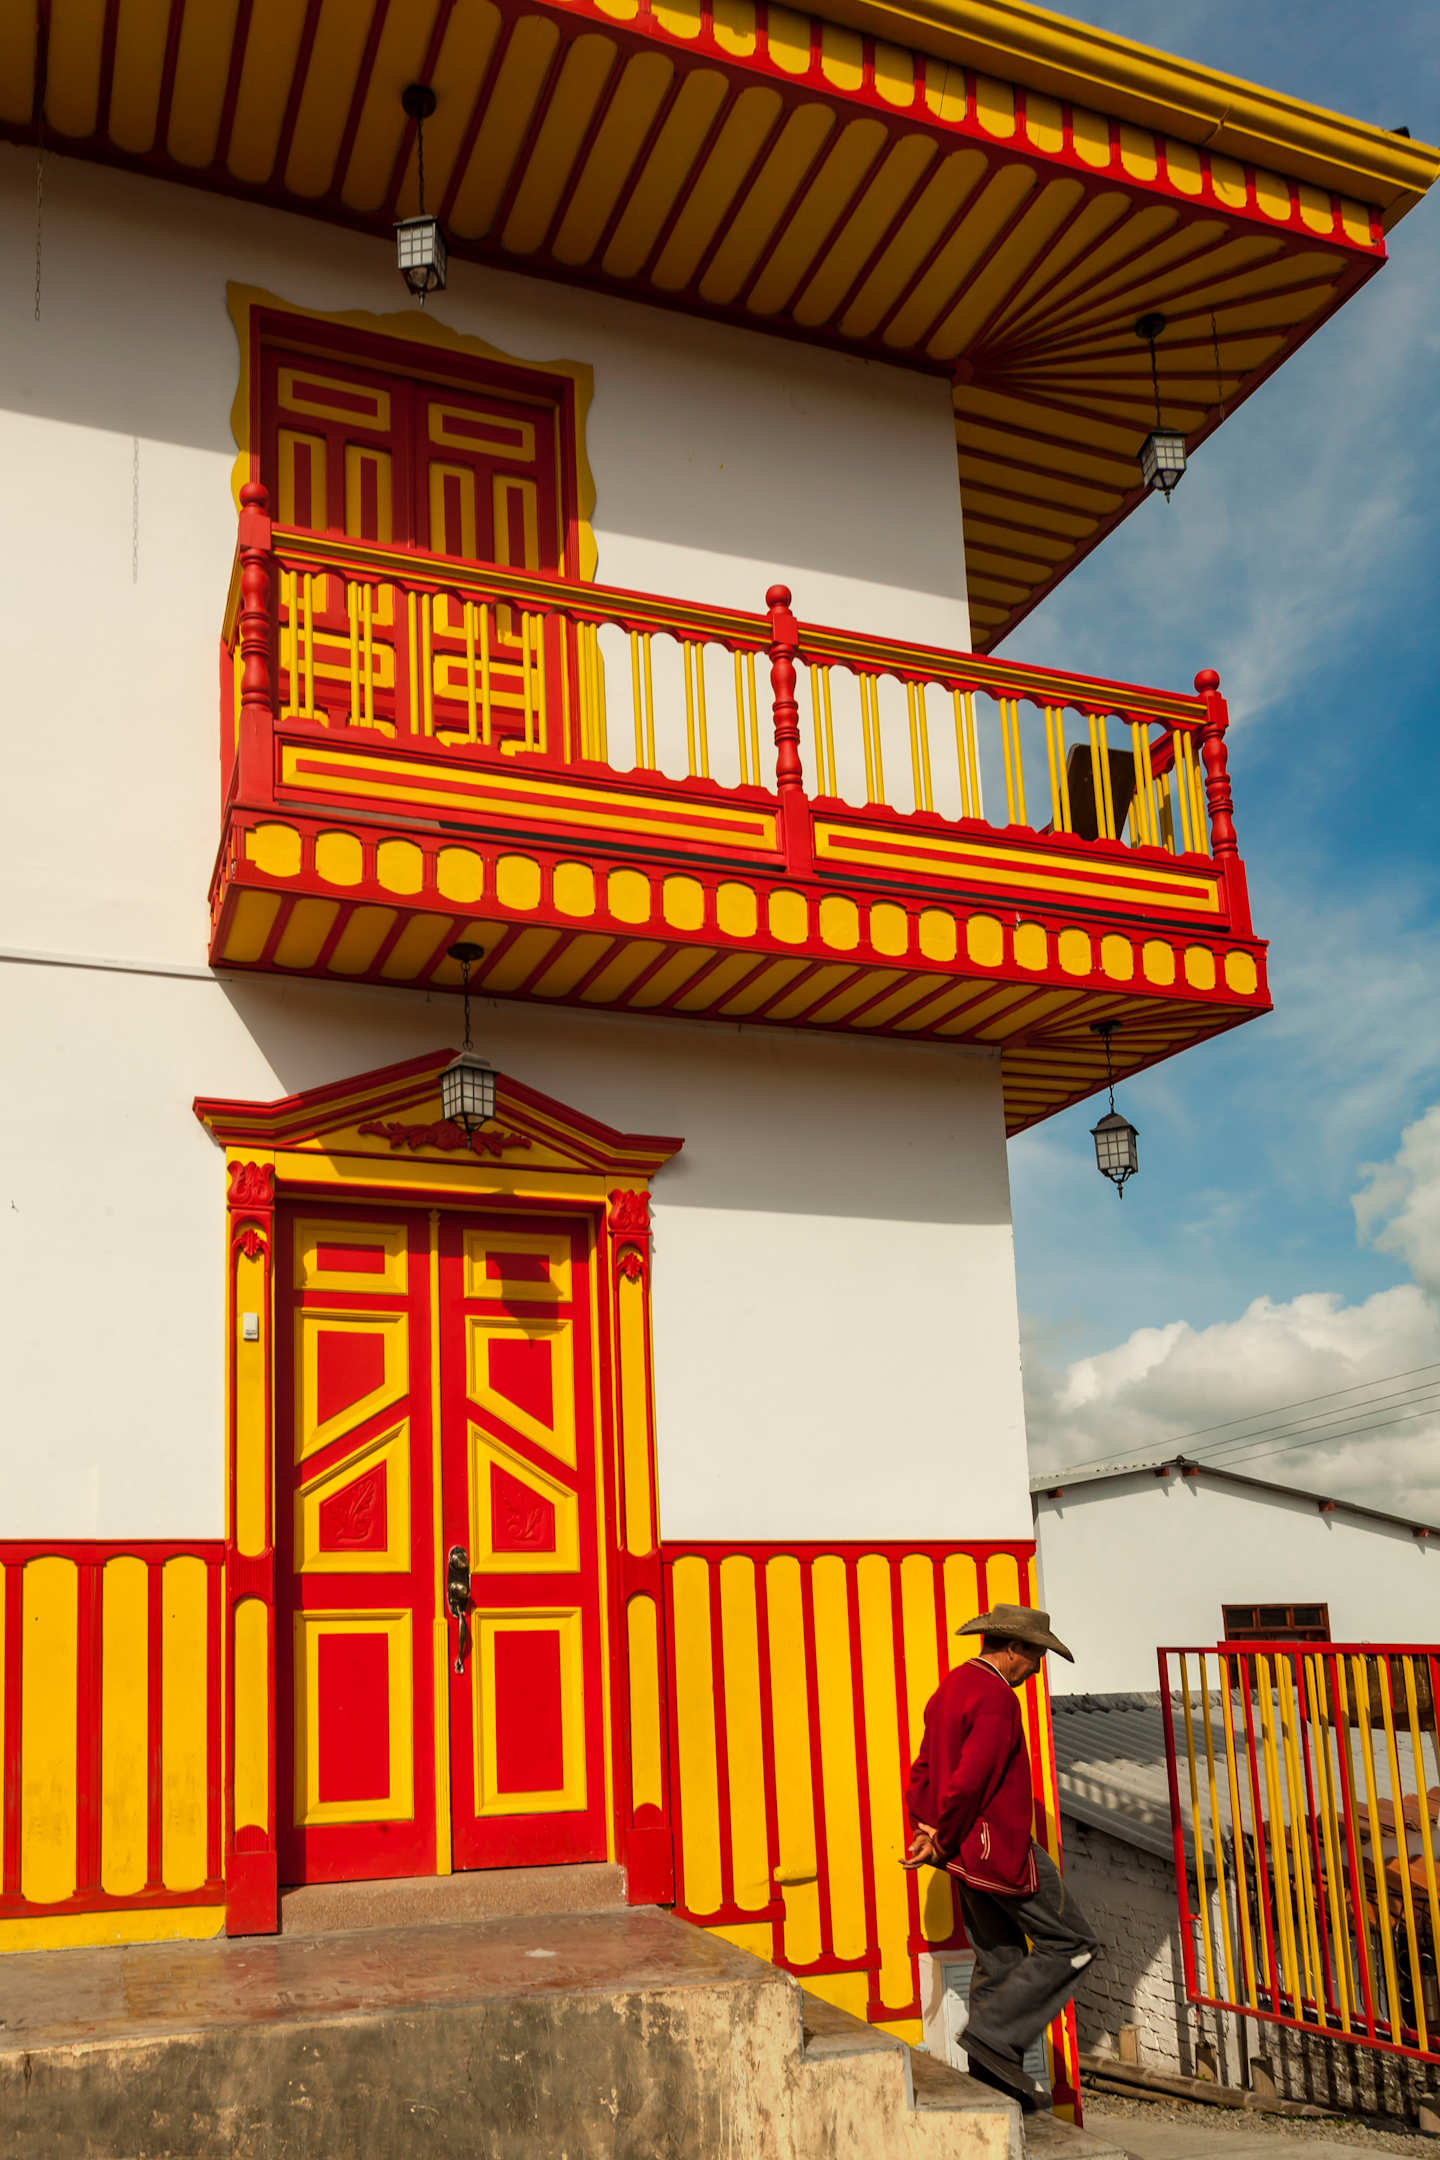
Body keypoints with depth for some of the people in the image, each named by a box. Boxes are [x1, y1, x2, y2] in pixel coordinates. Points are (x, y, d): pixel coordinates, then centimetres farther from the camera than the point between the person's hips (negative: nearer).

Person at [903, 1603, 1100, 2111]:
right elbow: (969, 1779, -25)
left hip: (968, 1852, 10)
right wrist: (942, 1838, -13)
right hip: (1000, 1847, -10)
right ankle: (993, 2034, -4)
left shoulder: (951, 1689, 14)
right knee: (1071, 1945, 1)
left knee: (999, 1961, 16)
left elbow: (923, 1772, 16)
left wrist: (927, 1829, 5)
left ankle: (990, 2077, 20)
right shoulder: (995, 1698, -19)